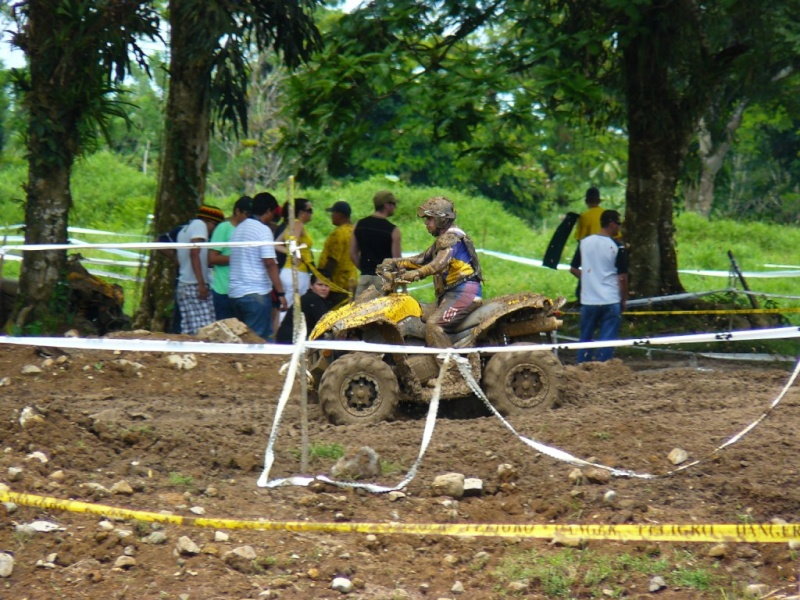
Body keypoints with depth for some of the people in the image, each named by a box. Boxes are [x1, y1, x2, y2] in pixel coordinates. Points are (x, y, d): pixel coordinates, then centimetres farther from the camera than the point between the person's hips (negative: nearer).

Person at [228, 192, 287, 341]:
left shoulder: (239, 228, 15)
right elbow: (270, 263, -16)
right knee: (259, 340, -5)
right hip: (256, 293, -8)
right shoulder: (263, 230, -9)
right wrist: (280, 293, -15)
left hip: (234, 292, 8)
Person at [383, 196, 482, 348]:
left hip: (463, 291, -11)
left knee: (433, 324, -26)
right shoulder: (443, 240, 23)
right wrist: (395, 262, 16)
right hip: (451, 293, 11)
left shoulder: (451, 237, -11)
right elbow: (423, 259, 26)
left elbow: (441, 262, -29)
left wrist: (418, 273, -44)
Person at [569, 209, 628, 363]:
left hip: (588, 300, 4)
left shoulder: (584, 242, 3)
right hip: (611, 301, -4)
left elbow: (573, 269, 10)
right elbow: (622, 277, -8)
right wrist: (624, 300, 3)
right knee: (607, 340, 1)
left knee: (586, 338, 16)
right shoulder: (617, 246, -9)